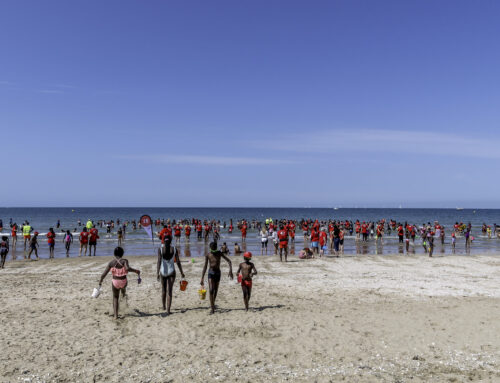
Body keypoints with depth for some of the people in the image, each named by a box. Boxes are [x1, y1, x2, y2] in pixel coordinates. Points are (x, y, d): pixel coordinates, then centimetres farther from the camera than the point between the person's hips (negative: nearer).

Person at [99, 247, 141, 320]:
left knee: (115, 298, 17)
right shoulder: (124, 261, -13)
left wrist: (100, 282, 8)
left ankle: (116, 315, 11)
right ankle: (124, 294, 56)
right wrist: (136, 271, -18)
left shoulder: (111, 263, -4)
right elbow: (127, 268, -32)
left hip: (115, 282, 1)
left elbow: (104, 274, -4)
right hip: (123, 282, -1)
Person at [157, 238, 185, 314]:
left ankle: (164, 306, 37)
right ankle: (168, 310, -5)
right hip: (171, 272, 0)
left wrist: (157, 273, -15)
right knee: (169, 292, 1)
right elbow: (178, 262, 1)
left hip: (163, 272, 1)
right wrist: (181, 272, 10)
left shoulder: (160, 249, -7)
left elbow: (159, 261, -14)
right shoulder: (174, 249, -3)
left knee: (163, 290, 20)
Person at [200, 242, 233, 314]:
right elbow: (205, 267, -2)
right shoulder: (208, 255, -4)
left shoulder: (219, 253, -2)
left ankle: (213, 304, 31)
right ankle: (212, 308, -14)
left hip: (218, 273, 2)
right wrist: (202, 279, -5)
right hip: (211, 273, -2)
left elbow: (228, 261, -4)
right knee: (211, 290, -15)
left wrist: (230, 270, -18)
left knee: (216, 290, 10)